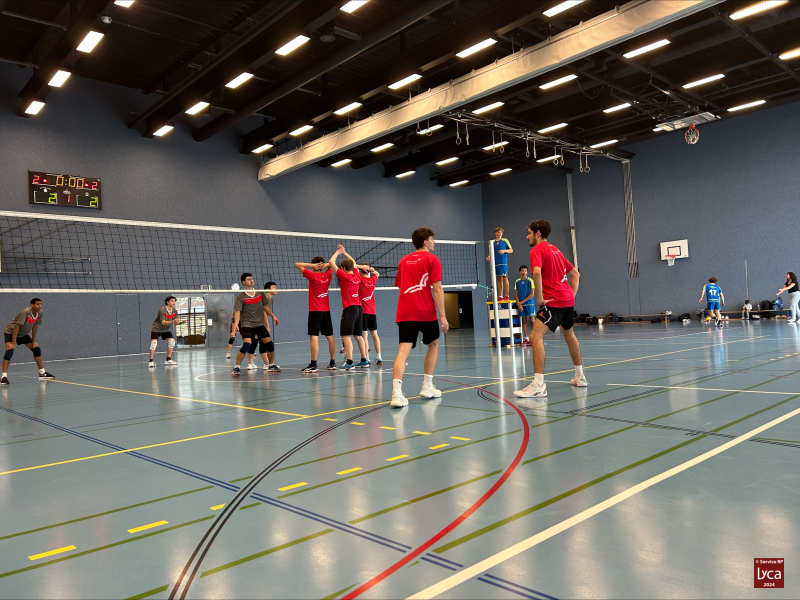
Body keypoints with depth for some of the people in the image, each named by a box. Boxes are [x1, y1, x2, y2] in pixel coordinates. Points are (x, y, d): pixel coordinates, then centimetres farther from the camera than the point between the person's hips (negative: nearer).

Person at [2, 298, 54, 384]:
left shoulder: (39, 313, -12)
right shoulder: (25, 312, -32)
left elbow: (35, 327, -1)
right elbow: (16, 327, -31)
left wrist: (33, 341, 0)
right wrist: (13, 343, -30)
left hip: (23, 334, 7)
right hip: (10, 332, -7)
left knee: (36, 348, 5)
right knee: (10, 350, -27)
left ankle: (42, 373, 16)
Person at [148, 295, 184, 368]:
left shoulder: (175, 311, -6)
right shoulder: (162, 310, -24)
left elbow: (175, 323, -4)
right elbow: (163, 322, -31)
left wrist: (181, 322, -26)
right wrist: (173, 321, -45)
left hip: (166, 330, 6)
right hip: (156, 329, -6)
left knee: (172, 341, -8)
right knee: (154, 343, -18)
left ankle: (168, 360, 2)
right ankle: (151, 361, -9)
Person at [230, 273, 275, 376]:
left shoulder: (260, 293, 6)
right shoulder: (240, 296, -8)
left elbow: (265, 307, 17)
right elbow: (237, 311, -14)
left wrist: (273, 316, 17)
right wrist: (236, 324, -28)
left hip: (260, 324, 5)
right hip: (247, 325, -5)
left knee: (270, 344, 2)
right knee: (247, 345, -23)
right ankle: (236, 368, -10)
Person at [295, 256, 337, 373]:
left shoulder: (312, 276, -9)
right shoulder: (328, 275, 5)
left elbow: (297, 264, -6)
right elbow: (330, 264, 24)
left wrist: (313, 265, -9)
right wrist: (324, 265, 4)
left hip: (315, 311, -6)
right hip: (326, 310, 6)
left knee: (314, 337, -9)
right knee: (330, 336, 11)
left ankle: (313, 365, -13)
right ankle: (333, 363, 17)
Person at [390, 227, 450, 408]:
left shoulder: (404, 261, 18)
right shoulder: (432, 259, 1)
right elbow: (437, 288, -7)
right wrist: (443, 316, -8)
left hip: (404, 313, 4)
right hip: (426, 312, -4)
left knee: (403, 351, -6)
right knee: (433, 344, 20)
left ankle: (397, 393, -24)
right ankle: (427, 387, 22)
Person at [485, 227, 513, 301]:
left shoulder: (505, 241, 4)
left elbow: (511, 250, 4)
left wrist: (504, 251, -14)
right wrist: (489, 258, 0)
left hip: (503, 263, -4)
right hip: (495, 263, 4)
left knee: (505, 278, -6)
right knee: (499, 280, 6)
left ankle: (506, 296, -5)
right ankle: (500, 296, 8)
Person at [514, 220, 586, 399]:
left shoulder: (537, 250, -7)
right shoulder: (556, 250, 19)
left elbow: (537, 272, -27)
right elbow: (575, 273, 23)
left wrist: (539, 298, -19)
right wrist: (572, 294, 17)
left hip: (553, 301, -10)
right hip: (568, 300, 10)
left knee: (536, 337, -16)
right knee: (569, 335, 26)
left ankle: (538, 385, -25)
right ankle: (580, 377, 39)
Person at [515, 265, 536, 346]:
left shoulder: (530, 281, -1)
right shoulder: (517, 282, 9)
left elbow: (532, 294, -4)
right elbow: (516, 294, 9)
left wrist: (522, 301, -9)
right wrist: (518, 304, -5)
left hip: (529, 304, -3)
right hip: (521, 304, 3)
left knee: (532, 320, -3)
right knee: (524, 321, 4)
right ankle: (526, 339, 7)